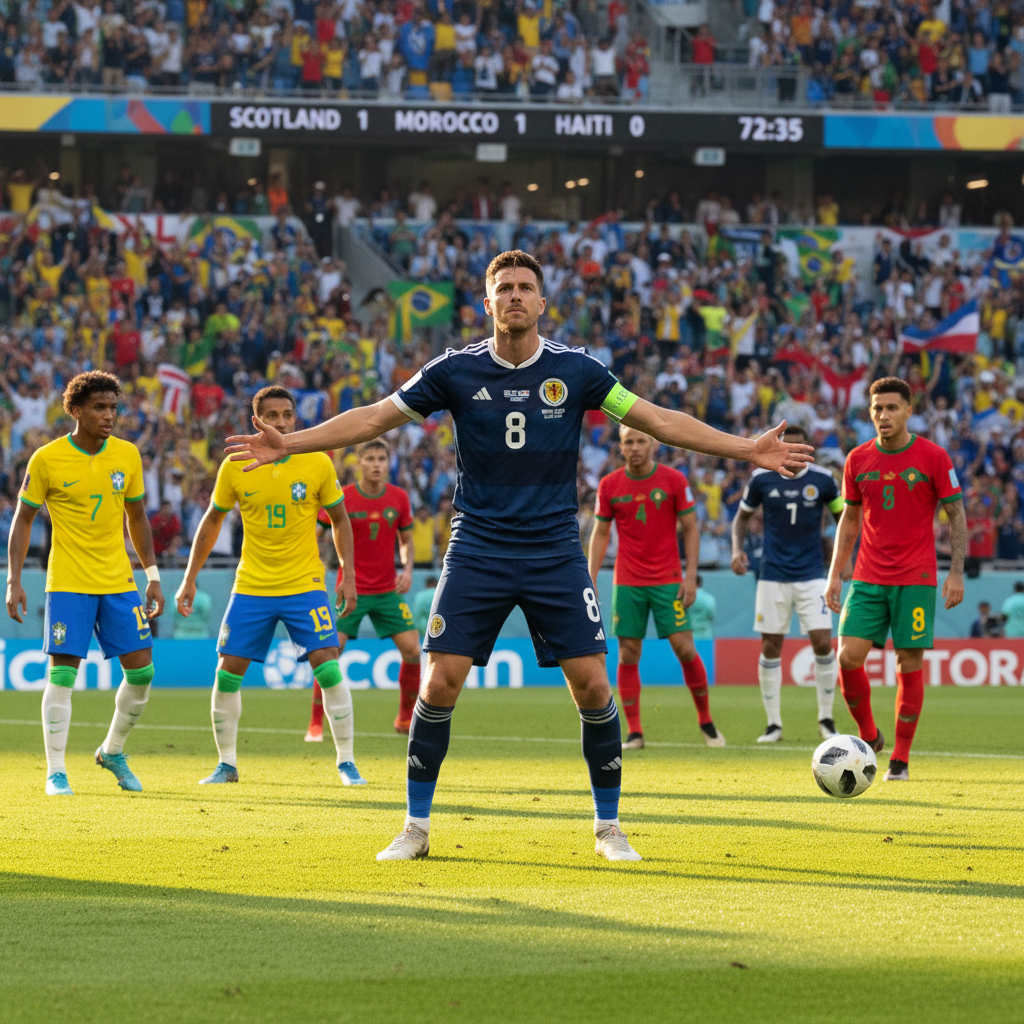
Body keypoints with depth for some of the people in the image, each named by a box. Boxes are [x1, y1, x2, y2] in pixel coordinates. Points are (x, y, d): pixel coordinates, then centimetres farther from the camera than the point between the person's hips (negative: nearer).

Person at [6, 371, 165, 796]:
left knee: (142, 669, -1)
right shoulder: (46, 460, -8)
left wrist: (153, 577, 11)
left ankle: (113, 751, 22)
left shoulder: (127, 455, 3)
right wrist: (14, 580, -8)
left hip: (119, 582, 4)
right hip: (67, 583, -4)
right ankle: (55, 772, 2)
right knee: (62, 673, -8)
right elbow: (22, 520, -1)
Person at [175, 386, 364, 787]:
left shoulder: (318, 465, -6)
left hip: (305, 585, -1)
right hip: (251, 586, 1)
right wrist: (190, 579, 7)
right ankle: (227, 764, 14)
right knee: (227, 673, -1)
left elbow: (339, 520, 7)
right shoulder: (235, 467, -4)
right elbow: (212, 521, 10)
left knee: (328, 669, -12)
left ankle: (346, 762, 1)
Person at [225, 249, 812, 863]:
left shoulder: (575, 370, -1)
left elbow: (660, 421, 2)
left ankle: (609, 827, 10)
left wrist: (748, 450, -4)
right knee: (440, 683, -8)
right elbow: (373, 418, 2)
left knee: (593, 685, -6)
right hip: (477, 553, 0)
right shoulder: (457, 371, -1)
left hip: (556, 553, 0)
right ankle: (416, 828, 5)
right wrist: (287, 444, -6)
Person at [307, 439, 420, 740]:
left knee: (413, 651, -5)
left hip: (387, 590, 3)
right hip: (351, 589, -3)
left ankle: (406, 719, 14)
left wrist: (407, 569, -5)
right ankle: (315, 724, -2)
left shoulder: (399, 498, 1)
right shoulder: (342, 498, -9)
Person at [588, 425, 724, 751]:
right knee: (628, 654, -3)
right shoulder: (609, 485, 2)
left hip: (668, 580, -1)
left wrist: (691, 576, -8)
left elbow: (690, 528, 1)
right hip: (626, 583, 1)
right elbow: (600, 534, 9)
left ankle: (706, 721, 9)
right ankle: (634, 732, 2)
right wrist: (591, 581, 1)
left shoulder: (674, 480, -2)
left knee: (684, 648, -8)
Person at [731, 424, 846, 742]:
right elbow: (743, 516, 12)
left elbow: (843, 517, 11)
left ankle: (826, 719, 6)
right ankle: (774, 724, 11)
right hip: (773, 574, 1)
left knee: (823, 644, -10)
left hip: (811, 573, -1)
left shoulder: (822, 479, -3)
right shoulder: (761, 478, -2)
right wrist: (737, 549, -5)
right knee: (771, 647, 1)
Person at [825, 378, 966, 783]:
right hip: (868, 579, 3)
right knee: (848, 658, -9)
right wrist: (835, 574, 9)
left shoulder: (933, 457, -4)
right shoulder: (858, 460, 6)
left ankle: (900, 761, 6)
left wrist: (956, 572, -8)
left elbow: (956, 514, 0)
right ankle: (868, 736, 13)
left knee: (910, 667, -3)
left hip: (916, 581, -3)